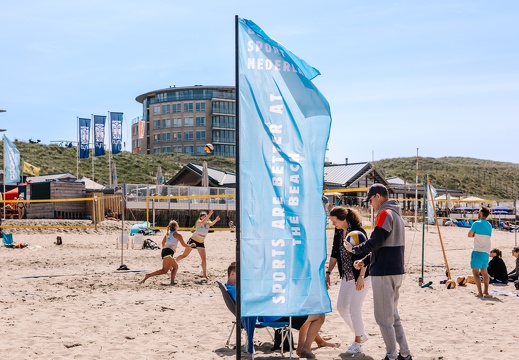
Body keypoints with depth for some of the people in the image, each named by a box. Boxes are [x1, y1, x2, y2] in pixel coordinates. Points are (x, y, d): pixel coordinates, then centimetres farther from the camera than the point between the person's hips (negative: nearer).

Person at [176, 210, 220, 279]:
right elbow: (203, 222, -39)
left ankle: (204, 274, 4)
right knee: (184, 255, 6)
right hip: (193, 240, -4)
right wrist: (209, 215, -51)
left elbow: (212, 223, -29)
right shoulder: (199, 222, -15)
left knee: (204, 259, -4)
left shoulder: (208, 223, -5)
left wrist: (216, 220, -50)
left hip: (201, 243, 4)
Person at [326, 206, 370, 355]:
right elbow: (334, 254, 10)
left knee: (354, 308, -8)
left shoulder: (358, 231, -19)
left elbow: (365, 256, -18)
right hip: (346, 277, 8)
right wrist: (328, 273, 4)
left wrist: (361, 277, -21)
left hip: (361, 276, -8)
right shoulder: (338, 232, 2)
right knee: (341, 307, 10)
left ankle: (357, 343, 6)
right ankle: (361, 334, 27)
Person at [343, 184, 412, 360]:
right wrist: (365, 261, 17)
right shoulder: (396, 215, 17)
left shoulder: (385, 214, -13)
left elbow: (374, 243, -21)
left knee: (384, 318, -3)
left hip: (383, 273, -10)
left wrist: (354, 249, -5)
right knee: (393, 316, 17)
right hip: (396, 271, 10)